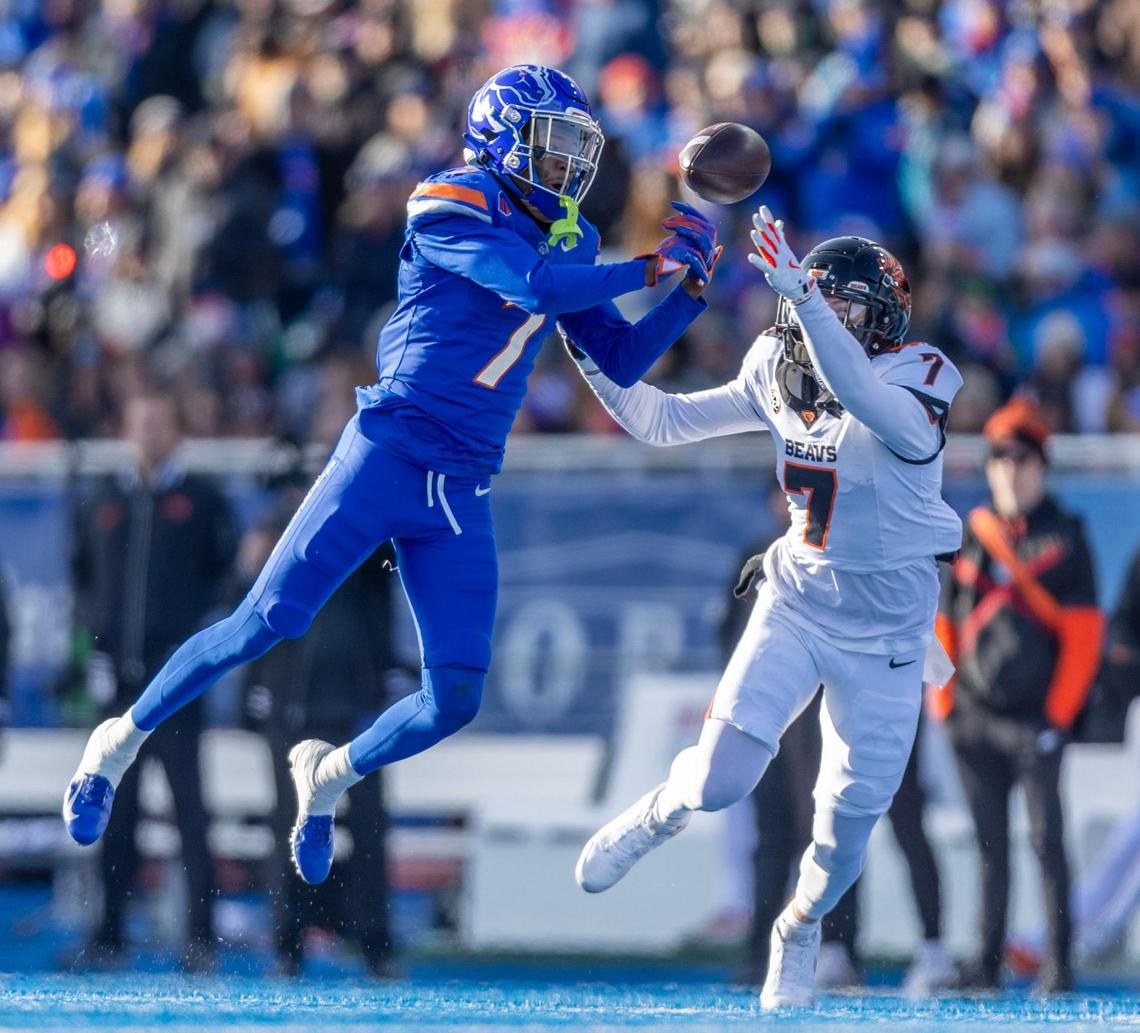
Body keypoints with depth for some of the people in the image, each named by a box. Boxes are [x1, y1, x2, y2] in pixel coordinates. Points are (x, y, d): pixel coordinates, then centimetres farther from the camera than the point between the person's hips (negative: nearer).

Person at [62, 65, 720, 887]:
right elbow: (539, 287, -22)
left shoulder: (568, 243, 15)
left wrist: (689, 289, 5)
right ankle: (121, 742, 11)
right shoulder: (454, 209, -7)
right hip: (387, 457, -6)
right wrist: (653, 266, -16)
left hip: (462, 495, 6)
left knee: (456, 697, -4)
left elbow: (623, 362, 17)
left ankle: (330, 774, 24)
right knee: (265, 625, -9)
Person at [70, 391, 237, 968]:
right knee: (116, 808, 4)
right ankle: (109, 935, 8)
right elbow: (81, 572, 24)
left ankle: (202, 936, -10)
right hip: (118, 674, 4)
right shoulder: (102, 504, 15)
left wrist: (200, 618, -6)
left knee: (189, 805, -8)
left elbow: (230, 569, 5)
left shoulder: (200, 500, 4)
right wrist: (93, 619, 10)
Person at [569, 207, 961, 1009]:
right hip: (797, 602, 2)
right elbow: (661, 420, 8)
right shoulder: (783, 373, -3)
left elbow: (865, 399, -44)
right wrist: (589, 348, -3)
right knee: (720, 779, -14)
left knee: (850, 820, 1)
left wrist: (802, 295, -53)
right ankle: (662, 813, 23)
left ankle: (800, 934, 32)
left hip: (886, 630, -2)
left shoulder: (917, 382, -18)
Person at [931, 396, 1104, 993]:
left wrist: (1059, 715, -9)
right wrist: (943, 705, 8)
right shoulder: (968, 537, 11)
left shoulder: (1064, 538, 0)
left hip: (1035, 716, -4)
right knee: (990, 844, 7)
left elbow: (1083, 632, -4)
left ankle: (1059, 962, -4)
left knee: (1046, 839, -7)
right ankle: (988, 962, 11)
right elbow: (942, 624, 15)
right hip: (974, 718, 4)